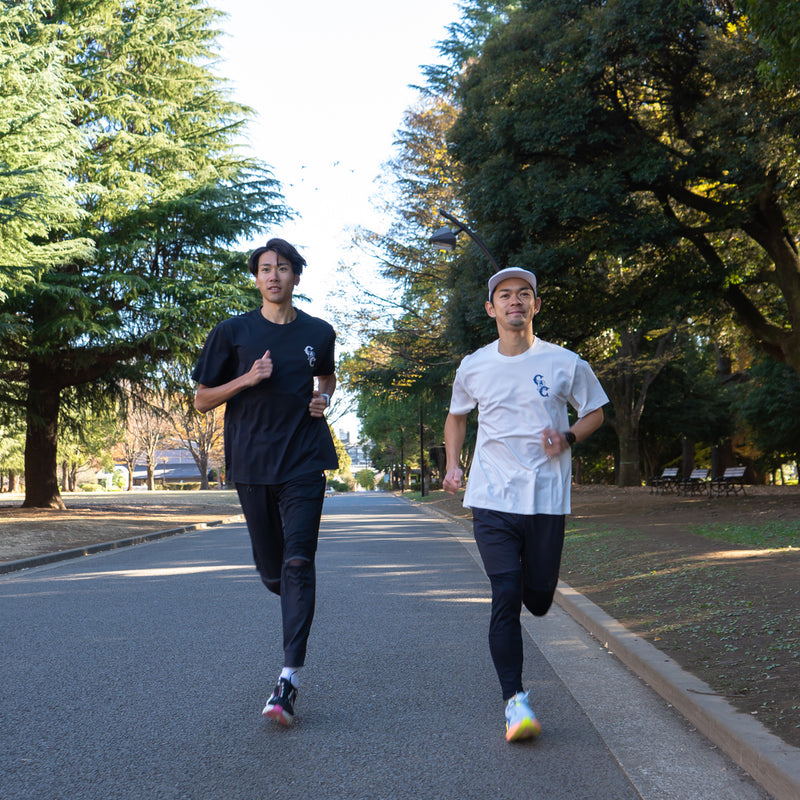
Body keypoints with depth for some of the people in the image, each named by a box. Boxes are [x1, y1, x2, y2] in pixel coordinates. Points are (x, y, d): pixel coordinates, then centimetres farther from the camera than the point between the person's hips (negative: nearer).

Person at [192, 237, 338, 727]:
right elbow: (202, 400, 6)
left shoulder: (318, 333, 9)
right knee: (272, 571, 9)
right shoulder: (233, 333, 4)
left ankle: (290, 679, -13)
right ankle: (299, 613, 45)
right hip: (251, 465, 1)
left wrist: (324, 400, 6)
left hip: (304, 462, -1)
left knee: (298, 563, -13)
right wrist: (248, 379, -10)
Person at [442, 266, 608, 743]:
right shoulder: (473, 368, 5)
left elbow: (595, 413, 13)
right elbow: (457, 416, 23)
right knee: (505, 596, -10)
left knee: (538, 599, 7)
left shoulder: (566, 364, 0)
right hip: (492, 498, 0)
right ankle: (515, 700, -4)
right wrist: (453, 464, 7)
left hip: (547, 498, 0)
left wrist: (568, 439, -8)